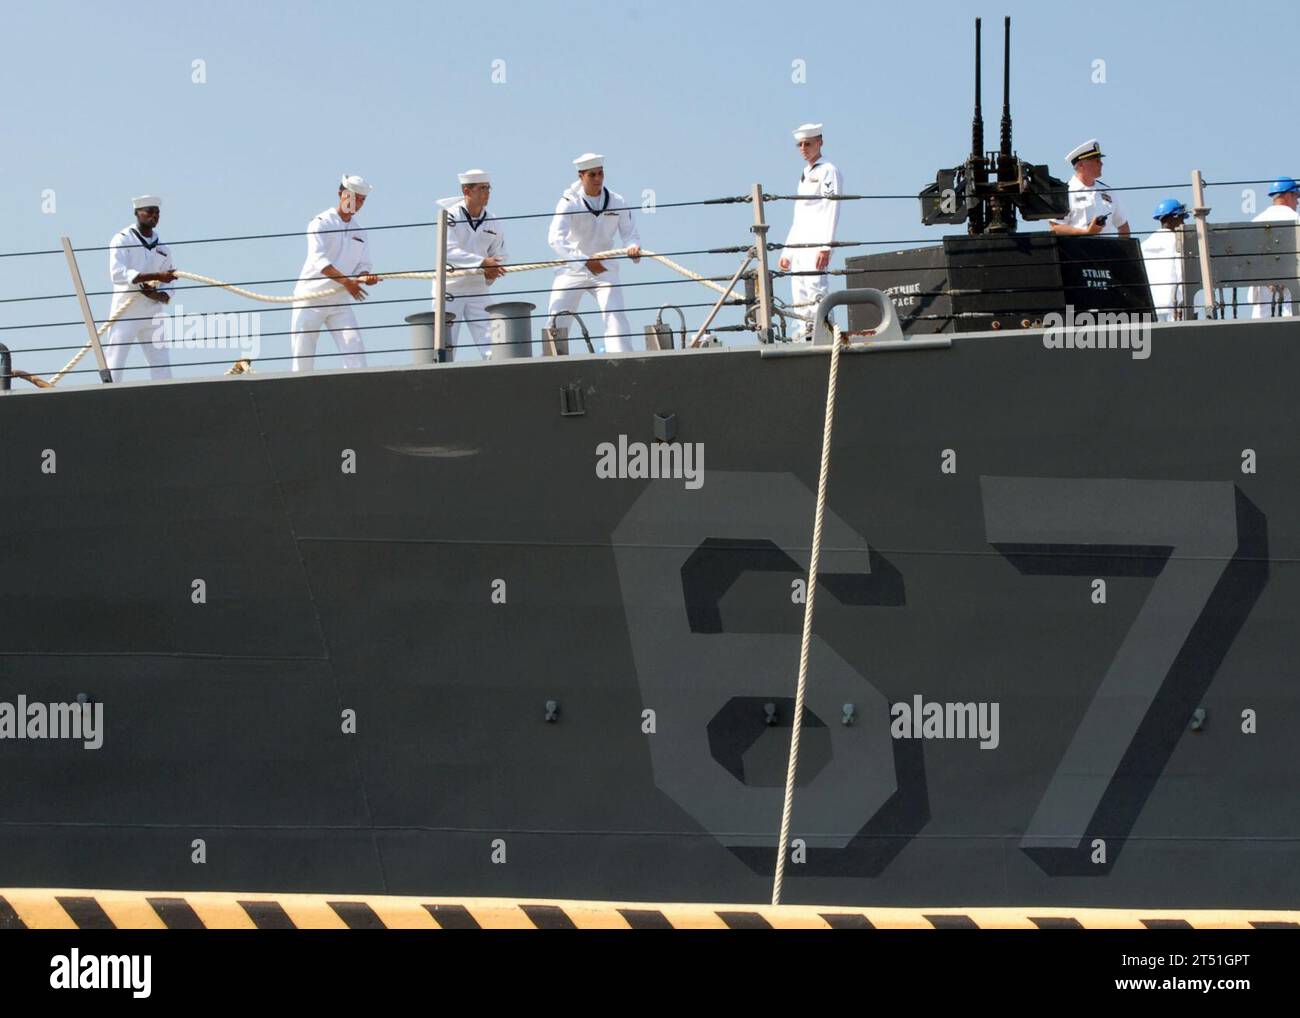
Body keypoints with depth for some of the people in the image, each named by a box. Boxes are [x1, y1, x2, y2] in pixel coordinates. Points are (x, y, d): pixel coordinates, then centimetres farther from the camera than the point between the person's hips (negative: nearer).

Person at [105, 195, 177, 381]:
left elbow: (167, 288, 14)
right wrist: (156, 276, -25)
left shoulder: (162, 248, 13)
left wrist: (158, 295, -11)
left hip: (153, 313, 5)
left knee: (162, 368, 2)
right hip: (125, 312, -5)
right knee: (113, 366, -8)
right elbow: (117, 273, -19)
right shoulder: (123, 239, -3)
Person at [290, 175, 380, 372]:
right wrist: (346, 281, -31)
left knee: (354, 348, -12)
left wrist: (365, 276, -18)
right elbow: (319, 260, -20)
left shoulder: (360, 234, 13)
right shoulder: (321, 223, -6)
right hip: (311, 296, -4)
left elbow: (364, 266, 9)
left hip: (340, 303, 4)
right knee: (302, 353, -3)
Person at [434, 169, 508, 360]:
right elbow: (448, 251, -23)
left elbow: (499, 257, 13)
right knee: (445, 346, -1)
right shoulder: (451, 216, -9)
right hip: (449, 288, -3)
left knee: (490, 343, -7)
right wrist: (482, 262, -32)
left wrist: (491, 272, -10)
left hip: (477, 289, 3)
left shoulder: (492, 223, 4)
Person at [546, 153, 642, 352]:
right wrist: (585, 261, -36)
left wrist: (632, 246, -25)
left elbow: (630, 233, 2)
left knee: (615, 314, -16)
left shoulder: (616, 202, -3)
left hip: (604, 269, 1)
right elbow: (555, 239, -25)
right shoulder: (570, 202, -13)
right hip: (572, 269, -1)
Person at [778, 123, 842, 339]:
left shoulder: (828, 171, 0)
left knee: (816, 289, -19)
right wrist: (786, 253, 21)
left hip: (817, 242, -9)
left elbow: (832, 210, -10)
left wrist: (825, 247, -20)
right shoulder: (805, 175, 25)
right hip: (799, 246, 9)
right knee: (800, 300, 2)